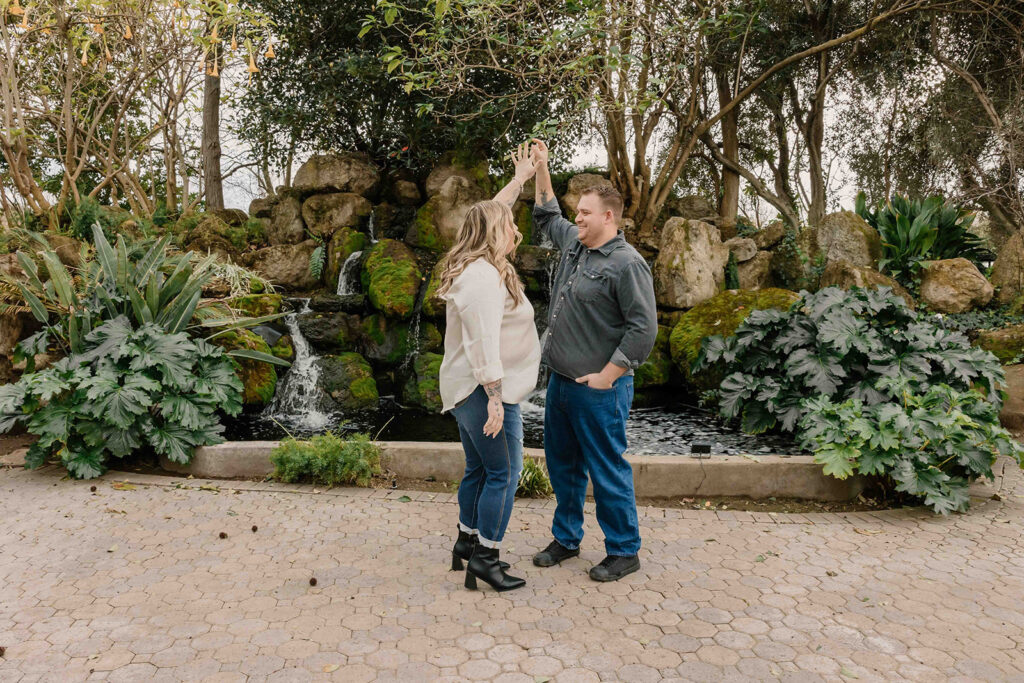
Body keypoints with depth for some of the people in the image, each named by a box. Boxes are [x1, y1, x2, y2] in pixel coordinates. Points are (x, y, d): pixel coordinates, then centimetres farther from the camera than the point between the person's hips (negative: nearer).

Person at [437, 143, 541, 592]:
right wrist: (494, 399, -27)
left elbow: (492, 213, 28)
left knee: (478, 469, 18)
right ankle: (485, 557, 5)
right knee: (504, 473, -3)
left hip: (468, 389, 10)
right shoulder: (484, 278, -20)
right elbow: (483, 344, -26)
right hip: (485, 389, -10)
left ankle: (467, 540, 30)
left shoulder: (474, 265, 11)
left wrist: (521, 179, 34)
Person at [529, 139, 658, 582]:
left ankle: (624, 552, 19)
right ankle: (566, 539, 34)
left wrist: (607, 376, -17)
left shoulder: (626, 264, -16)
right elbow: (547, 216, 30)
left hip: (597, 389, -9)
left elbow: (644, 328, -19)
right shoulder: (574, 244, 10)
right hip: (560, 380, 9)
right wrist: (541, 169, 23)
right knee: (562, 463, 18)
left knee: (607, 470, 2)